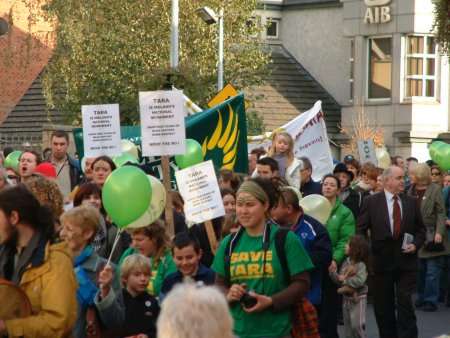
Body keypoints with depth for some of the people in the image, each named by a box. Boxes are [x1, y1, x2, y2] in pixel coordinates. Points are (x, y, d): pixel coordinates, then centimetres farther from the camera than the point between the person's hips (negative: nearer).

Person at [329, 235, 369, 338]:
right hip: (346, 298, 7)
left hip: (358, 298, -7)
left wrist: (345, 280, -23)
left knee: (357, 325, -9)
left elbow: (360, 280, -31)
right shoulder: (345, 263, 5)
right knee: (348, 326, 14)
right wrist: (333, 273, -12)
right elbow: (339, 280, 5)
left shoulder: (361, 265, -17)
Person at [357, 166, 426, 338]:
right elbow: (361, 230, -1)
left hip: (406, 259, 1)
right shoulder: (371, 201, -2)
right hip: (382, 260, -1)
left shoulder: (411, 202, 5)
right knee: (383, 306, 9)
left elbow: (420, 229, 13)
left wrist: (415, 244, -4)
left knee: (405, 303, -7)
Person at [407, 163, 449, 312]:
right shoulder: (411, 190, 9)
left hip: (431, 236, -6)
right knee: (419, 270, 11)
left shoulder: (435, 189, -7)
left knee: (432, 271, -2)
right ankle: (421, 297, 20)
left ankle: (431, 300, 4)